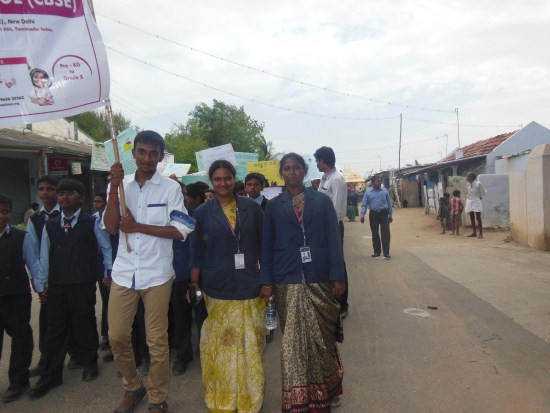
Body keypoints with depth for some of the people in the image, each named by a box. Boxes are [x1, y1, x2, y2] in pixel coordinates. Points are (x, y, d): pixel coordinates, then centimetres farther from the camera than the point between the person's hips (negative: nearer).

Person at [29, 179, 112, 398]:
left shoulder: (91, 223, 0)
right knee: (55, 330, 8)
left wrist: (110, 273, 2)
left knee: (85, 325, 8)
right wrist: (41, 285, 10)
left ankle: (89, 363, 29)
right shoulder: (50, 226, 9)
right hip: (56, 286, 3)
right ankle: (50, 376, 20)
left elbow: (106, 248, 5)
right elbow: (44, 256, 10)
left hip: (84, 285, -3)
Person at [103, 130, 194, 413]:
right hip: (123, 272, 3)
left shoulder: (171, 187, -2)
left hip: (157, 274, -3)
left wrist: (138, 226, -12)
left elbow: (180, 231, -9)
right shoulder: (121, 185, 6)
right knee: (117, 337, 9)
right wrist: (115, 187, -12)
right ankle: (132, 386, 34)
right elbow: (111, 227, -4)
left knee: (157, 341, 5)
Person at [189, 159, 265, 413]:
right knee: (221, 344, 9)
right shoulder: (202, 213, 2)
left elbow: (264, 245, 5)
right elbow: (196, 254, 4)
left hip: (249, 286, 0)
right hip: (218, 288, 0)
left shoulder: (251, 208, 2)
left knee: (250, 344, 8)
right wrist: (195, 286, 1)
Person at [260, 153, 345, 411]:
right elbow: (266, 245, 5)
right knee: (293, 341, 4)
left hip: (319, 280, 0)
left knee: (321, 339, 8)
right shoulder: (273, 206, 8)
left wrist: (337, 276, -5)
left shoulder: (322, 201, 6)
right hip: (288, 283, 0)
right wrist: (266, 281, -2)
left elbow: (333, 240, 2)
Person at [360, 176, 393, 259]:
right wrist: (362, 215, -14)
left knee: (385, 233, -6)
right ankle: (377, 251, 22)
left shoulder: (385, 191, 3)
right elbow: (364, 205, -2)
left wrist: (390, 215, 7)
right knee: (375, 234, 9)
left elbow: (389, 203, 9)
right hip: (373, 214, 0)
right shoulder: (368, 192, 0)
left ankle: (386, 253, -3)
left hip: (384, 214, 0)